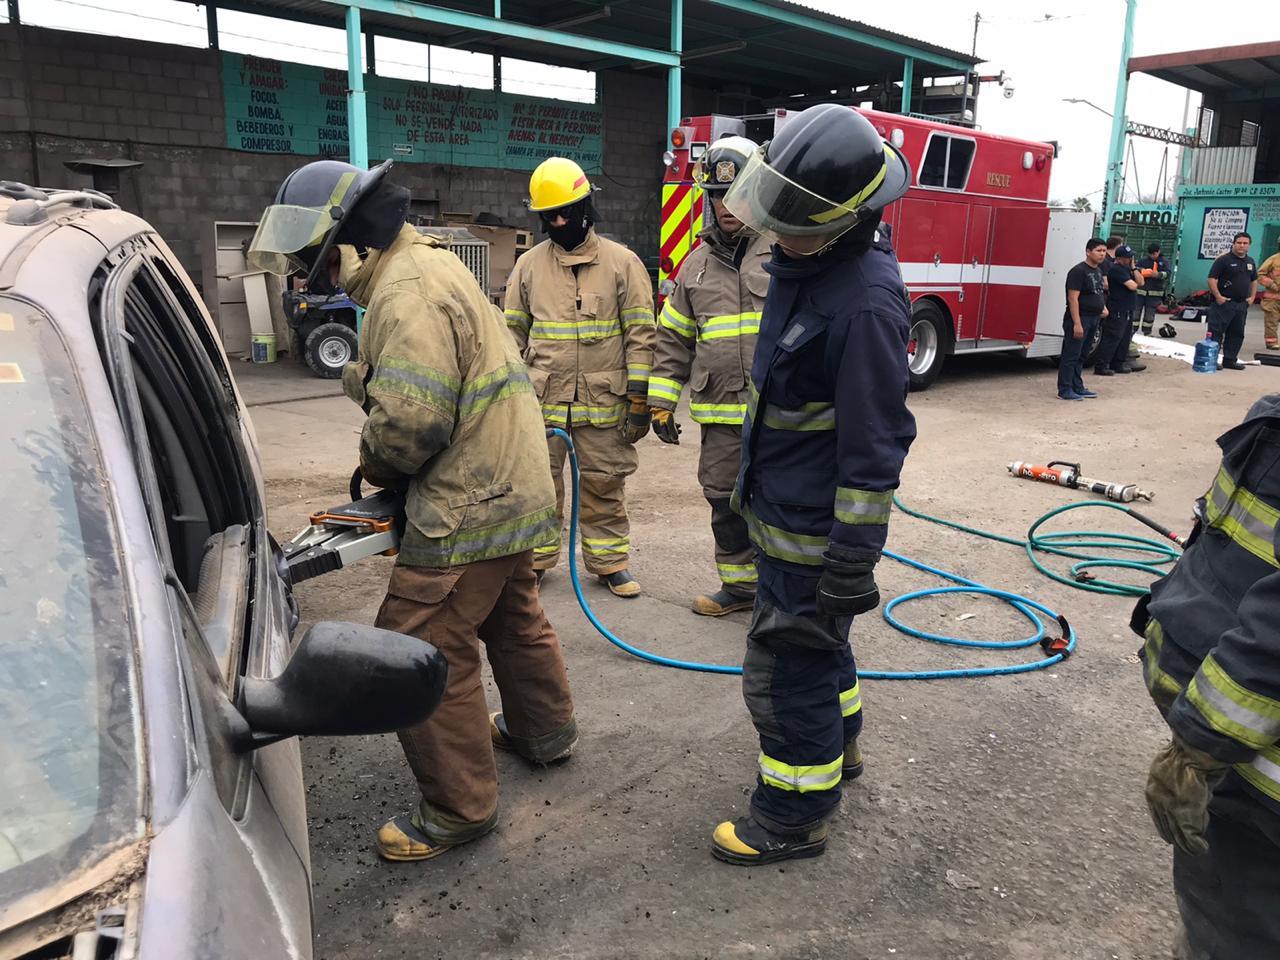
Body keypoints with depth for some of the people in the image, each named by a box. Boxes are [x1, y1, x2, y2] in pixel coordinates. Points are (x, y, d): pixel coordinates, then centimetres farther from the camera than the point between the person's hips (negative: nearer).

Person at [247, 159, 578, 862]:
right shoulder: (421, 266, 15)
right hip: (507, 489, 11)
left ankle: (459, 810, 10)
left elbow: (410, 416, -28)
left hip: (468, 506, -11)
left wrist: (375, 463, -8)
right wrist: (384, 465, 10)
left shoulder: (408, 289, -19)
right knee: (512, 617, 26)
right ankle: (545, 731, 46)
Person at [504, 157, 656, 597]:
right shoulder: (529, 265, 7)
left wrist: (639, 397, -6)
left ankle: (609, 561, 21)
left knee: (604, 485, 8)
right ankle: (534, 557, 24)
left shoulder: (623, 263, 0)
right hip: (541, 401, 2)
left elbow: (640, 333, -2)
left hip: (603, 403, -2)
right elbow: (513, 333, 11)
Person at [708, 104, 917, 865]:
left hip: (814, 530, -9)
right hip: (783, 509, 10)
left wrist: (852, 565, -21)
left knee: (787, 671, 5)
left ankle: (795, 815, 25)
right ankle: (838, 745, 49)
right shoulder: (805, 260, 4)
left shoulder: (865, 300, -27)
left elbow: (874, 449, -25)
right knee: (814, 641, 26)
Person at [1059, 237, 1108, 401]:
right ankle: (1065, 391, -3)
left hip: (1094, 319, 9)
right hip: (1080, 318, -9)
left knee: (1081, 356, 15)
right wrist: (1077, 323, -24)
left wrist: (1103, 307, 11)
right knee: (1071, 356, -6)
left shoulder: (1098, 271, 14)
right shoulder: (1078, 271, -14)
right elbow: (1073, 298, -19)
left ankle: (1078, 387, 22)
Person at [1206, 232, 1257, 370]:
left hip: (1242, 304, 7)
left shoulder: (1250, 262, 14)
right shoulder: (1224, 260, -8)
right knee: (1216, 332, -8)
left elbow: (1254, 280, 25)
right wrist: (1218, 296, -18)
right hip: (1224, 302, -7)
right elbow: (1212, 278, -12)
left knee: (1237, 333, 11)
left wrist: (1252, 297, 12)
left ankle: (1230, 360, 18)